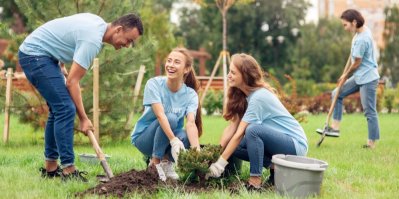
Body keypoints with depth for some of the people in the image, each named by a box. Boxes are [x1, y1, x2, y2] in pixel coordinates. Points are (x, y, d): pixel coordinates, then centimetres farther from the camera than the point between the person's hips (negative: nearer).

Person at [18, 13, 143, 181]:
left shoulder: (98, 23, 6)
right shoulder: (93, 40, -24)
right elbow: (72, 82, -22)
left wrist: (61, 66, 16)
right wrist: (83, 119, -16)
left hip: (39, 53, 11)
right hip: (35, 55, -11)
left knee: (58, 109, 11)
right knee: (66, 109, -15)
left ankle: (50, 168, 16)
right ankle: (68, 170, -13)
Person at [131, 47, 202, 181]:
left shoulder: (191, 94, -10)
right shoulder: (154, 84, -17)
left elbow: (191, 123, -24)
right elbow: (160, 115, -30)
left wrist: (196, 149, -43)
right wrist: (174, 141, -44)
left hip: (173, 136, 2)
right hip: (144, 137, -2)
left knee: (186, 137, -32)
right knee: (170, 118, -31)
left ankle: (166, 161, -1)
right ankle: (155, 162, -16)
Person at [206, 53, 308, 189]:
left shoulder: (259, 97, -24)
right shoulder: (242, 95, 3)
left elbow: (239, 133, -25)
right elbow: (232, 127, -2)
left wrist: (220, 163, -24)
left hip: (296, 144, -9)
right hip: (278, 140, 9)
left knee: (252, 130, -32)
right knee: (232, 146, -2)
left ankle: (255, 180, -22)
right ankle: (274, 166, 4)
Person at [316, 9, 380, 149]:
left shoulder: (361, 40, -23)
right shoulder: (363, 30, 5)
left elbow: (357, 62, -15)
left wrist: (345, 75, 1)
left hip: (367, 79, -10)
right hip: (359, 77, 10)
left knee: (370, 111, -3)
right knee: (337, 94, 11)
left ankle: (372, 143, 3)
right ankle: (335, 128, 12)